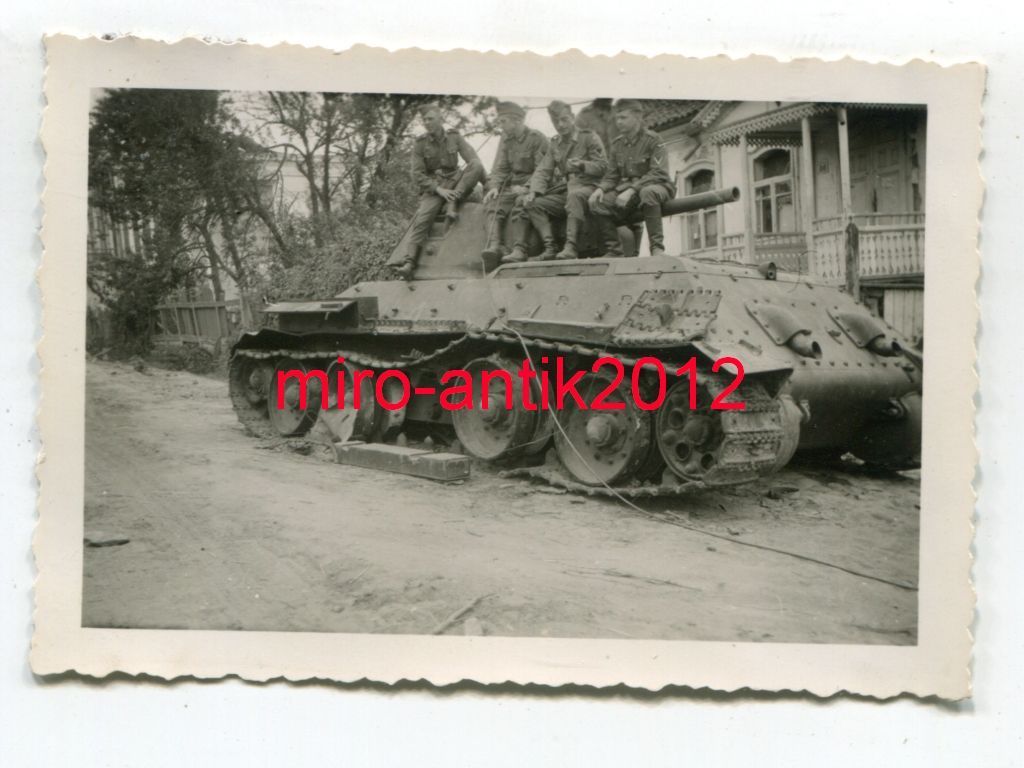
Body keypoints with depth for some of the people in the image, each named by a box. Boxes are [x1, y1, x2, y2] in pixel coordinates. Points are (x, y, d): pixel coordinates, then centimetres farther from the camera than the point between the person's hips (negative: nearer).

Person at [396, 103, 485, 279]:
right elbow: (417, 175, -4)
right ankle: (410, 261, -35)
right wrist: (439, 190, -18)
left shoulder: (454, 137, 4)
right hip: (432, 187, -2)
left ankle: (452, 203, -27)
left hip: (455, 183, 2)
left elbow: (473, 160, -1)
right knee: (422, 218, -28)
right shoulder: (420, 144, 0)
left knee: (476, 165, -24)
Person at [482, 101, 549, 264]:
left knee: (521, 203, -34)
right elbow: (500, 168, 11)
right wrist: (494, 187, -8)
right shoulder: (506, 139, 15)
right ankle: (493, 244, -36)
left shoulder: (537, 138, -4)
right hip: (512, 184, 6)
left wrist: (526, 187, -21)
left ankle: (519, 249, -41)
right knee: (495, 204, -20)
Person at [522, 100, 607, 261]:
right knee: (532, 204, -16)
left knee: (574, 195, -40)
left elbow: (602, 166, -2)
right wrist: (534, 191, -9)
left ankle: (571, 247, -44)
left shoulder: (590, 137, 5)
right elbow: (543, 171, 10)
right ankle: (549, 247, -25)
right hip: (562, 191, 6)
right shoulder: (554, 143, 19)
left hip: (586, 187, -5)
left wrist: (582, 165, -22)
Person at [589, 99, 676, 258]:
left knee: (647, 192, -41)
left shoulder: (652, 140, -8)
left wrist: (631, 190, -29)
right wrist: (601, 188, -13)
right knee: (598, 202, -17)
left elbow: (658, 173, -18)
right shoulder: (617, 144, 9)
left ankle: (657, 246, -31)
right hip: (627, 188, 5)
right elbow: (611, 175, 11)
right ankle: (615, 249, -8)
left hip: (657, 186, -5)